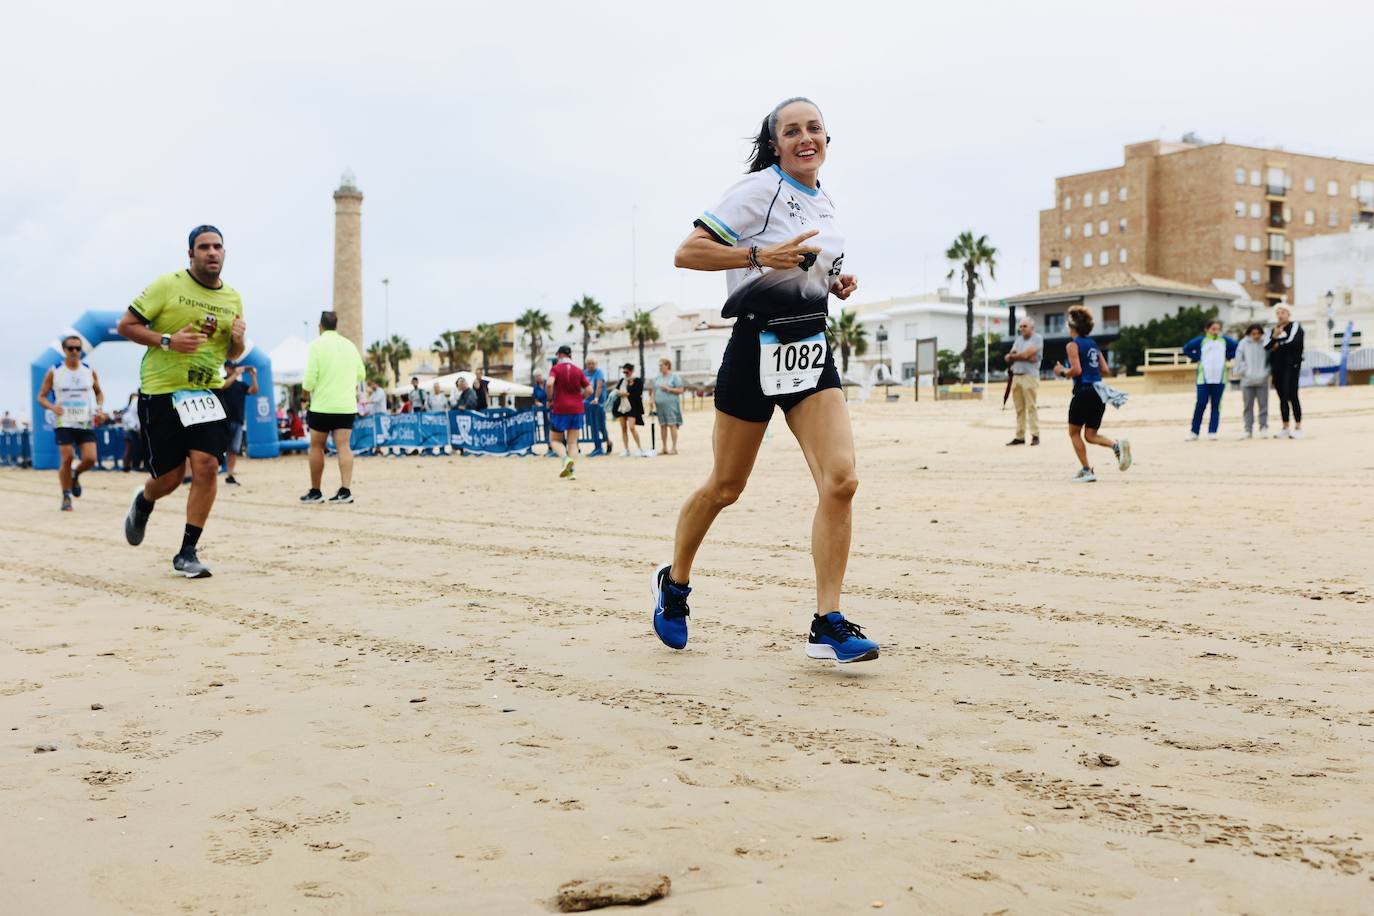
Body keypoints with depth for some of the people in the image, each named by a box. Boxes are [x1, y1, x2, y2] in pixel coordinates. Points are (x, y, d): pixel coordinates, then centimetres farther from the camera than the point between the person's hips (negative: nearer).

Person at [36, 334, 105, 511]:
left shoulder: (90, 371, 5)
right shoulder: (54, 372, -1)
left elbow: (99, 392, 19)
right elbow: (41, 397, 3)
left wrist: (99, 406, -2)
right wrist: (52, 407, -18)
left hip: (86, 422, 2)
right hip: (64, 423, -2)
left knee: (90, 459, -10)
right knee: (67, 459, -10)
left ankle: (76, 475, 24)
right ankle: (66, 497, 5)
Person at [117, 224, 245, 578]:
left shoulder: (233, 298, 9)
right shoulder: (168, 285, -6)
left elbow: (232, 354, 19)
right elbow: (126, 326, -4)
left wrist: (238, 339, -4)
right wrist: (167, 340, -19)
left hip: (204, 393, 4)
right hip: (160, 392, -3)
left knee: (207, 466, -13)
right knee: (169, 478, 1)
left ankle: (187, 553, -1)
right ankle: (143, 504, 40)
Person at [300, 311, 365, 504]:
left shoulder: (317, 345, -7)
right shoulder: (349, 345, 8)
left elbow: (309, 381, -12)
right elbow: (361, 374, 17)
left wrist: (306, 387, 9)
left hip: (322, 405, -3)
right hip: (347, 406, 3)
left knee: (316, 447, 9)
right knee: (343, 446, -1)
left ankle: (315, 492, 15)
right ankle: (345, 490, -14)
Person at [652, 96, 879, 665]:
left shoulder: (824, 202, 14)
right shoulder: (758, 189, -8)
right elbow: (686, 253, -14)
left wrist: (836, 284, 9)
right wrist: (759, 256, -24)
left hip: (812, 350, 6)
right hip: (759, 348, -6)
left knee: (841, 479, -12)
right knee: (724, 488, 7)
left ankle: (828, 626, -7)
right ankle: (674, 582, 33)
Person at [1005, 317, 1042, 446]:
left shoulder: (1037, 339, -4)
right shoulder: (1018, 339, 18)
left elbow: (1026, 354, -14)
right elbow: (1009, 357, 9)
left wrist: (1014, 356, 4)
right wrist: (1025, 357, -7)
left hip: (1030, 376, -7)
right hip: (1016, 376, 7)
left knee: (1031, 407, -9)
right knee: (1019, 408, 8)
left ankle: (1035, 435, -6)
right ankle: (1019, 436, 11)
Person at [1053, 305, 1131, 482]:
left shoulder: (1072, 345, -6)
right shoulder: (1093, 344, 16)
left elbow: (1076, 370, -18)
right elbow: (1106, 370, 14)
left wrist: (1062, 371, -1)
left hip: (1083, 392, -7)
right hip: (1099, 392, 7)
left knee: (1074, 433, 9)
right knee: (1091, 435, 12)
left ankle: (1086, 470, 3)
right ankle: (1117, 446, -15)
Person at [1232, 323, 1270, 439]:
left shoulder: (1265, 343, 0)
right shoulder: (1244, 343, 1)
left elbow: (1270, 358, 3)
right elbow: (1238, 360, 3)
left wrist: (1267, 372, -7)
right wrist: (1244, 371, -6)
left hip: (1262, 380, -1)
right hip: (1247, 380, 1)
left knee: (1263, 405, 3)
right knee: (1248, 406, 5)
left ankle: (1264, 428, 10)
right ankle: (1248, 429, 9)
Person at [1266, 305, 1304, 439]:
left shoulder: (1295, 326, 1)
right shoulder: (1273, 329, 17)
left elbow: (1292, 341, -15)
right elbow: (1266, 346, 5)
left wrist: (1278, 345, -2)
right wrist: (1274, 337, -11)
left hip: (1291, 365, -6)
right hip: (1277, 366, 6)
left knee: (1292, 396, -11)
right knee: (1282, 397, 7)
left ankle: (1298, 427, -9)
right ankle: (1285, 428, 11)